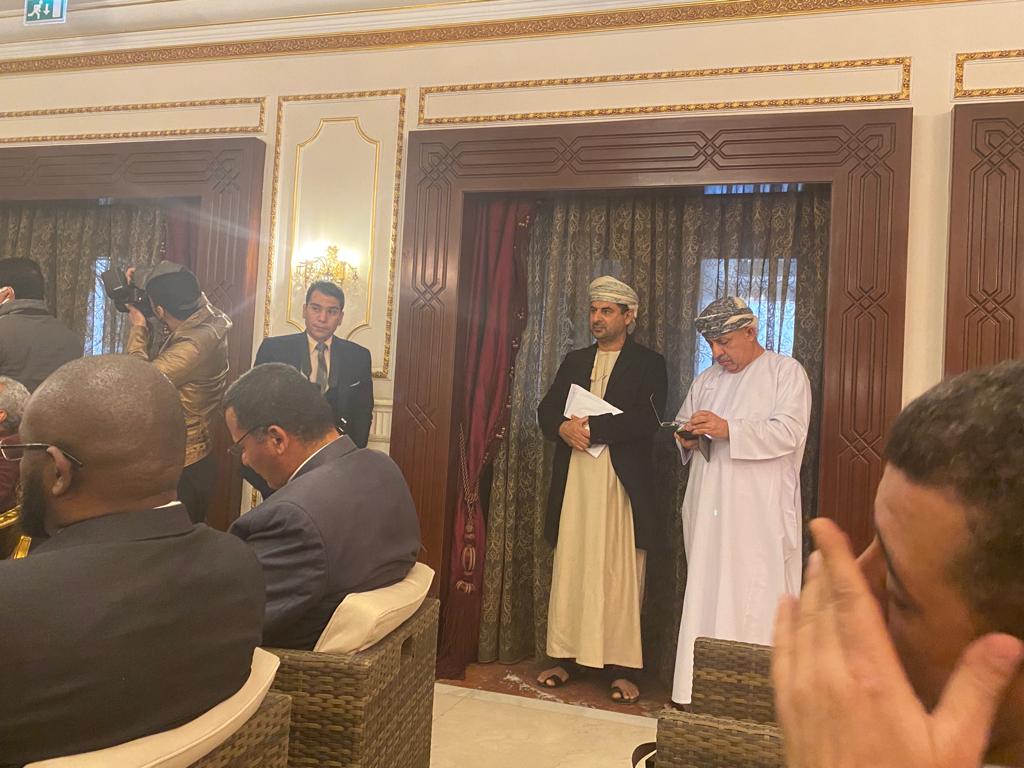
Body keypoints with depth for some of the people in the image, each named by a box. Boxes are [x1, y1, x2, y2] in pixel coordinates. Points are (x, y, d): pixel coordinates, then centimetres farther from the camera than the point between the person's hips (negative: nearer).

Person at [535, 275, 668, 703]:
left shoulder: (648, 364, 2)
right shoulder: (574, 361, 17)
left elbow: (646, 421, -12)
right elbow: (546, 411, 9)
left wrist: (591, 427, -16)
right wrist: (564, 429, -13)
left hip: (622, 484, -4)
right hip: (574, 483, 4)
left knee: (621, 577, 1)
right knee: (569, 571, 9)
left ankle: (623, 669, 11)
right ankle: (566, 657, 20)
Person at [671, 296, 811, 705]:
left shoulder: (786, 371, 1)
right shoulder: (707, 380, 18)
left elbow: (788, 432, -12)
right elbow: (680, 423, 24)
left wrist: (728, 429, -21)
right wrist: (685, 438, 1)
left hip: (759, 514, -5)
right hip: (709, 511, 5)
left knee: (756, 602, -5)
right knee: (705, 595, 6)